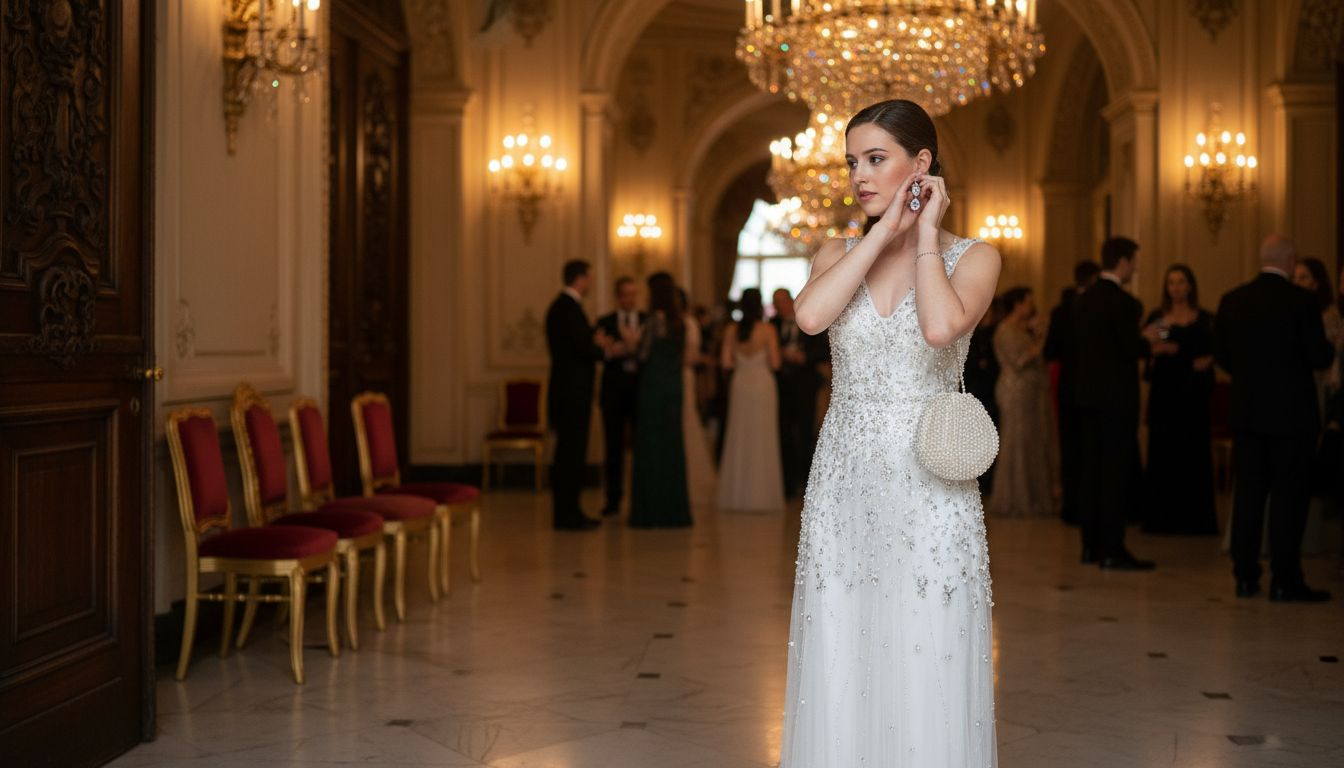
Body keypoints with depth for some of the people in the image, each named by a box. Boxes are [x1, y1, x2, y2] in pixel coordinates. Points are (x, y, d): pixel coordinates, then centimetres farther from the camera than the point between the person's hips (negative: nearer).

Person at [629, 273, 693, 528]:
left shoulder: (656, 318, -12)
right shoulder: (679, 321, 11)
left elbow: (644, 354, -11)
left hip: (654, 386, -7)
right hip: (674, 385, 7)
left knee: (651, 444, -2)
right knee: (672, 444, 10)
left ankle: (652, 512, -1)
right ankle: (676, 511, 14)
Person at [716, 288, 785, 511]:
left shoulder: (731, 330, -2)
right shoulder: (767, 330, -11)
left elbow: (726, 363, -2)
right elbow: (775, 363, -11)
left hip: (739, 384, 3)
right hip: (763, 384, -3)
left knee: (738, 439, 11)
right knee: (762, 440, 4)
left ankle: (737, 494, 13)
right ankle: (761, 495, 5)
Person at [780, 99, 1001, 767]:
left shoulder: (971, 257, 0)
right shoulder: (838, 254, 9)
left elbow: (940, 327, -22)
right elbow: (809, 315, -14)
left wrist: (926, 235, -8)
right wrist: (885, 229, -7)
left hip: (928, 489, -3)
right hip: (844, 485, 3)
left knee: (925, 678, 0)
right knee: (841, 676, 6)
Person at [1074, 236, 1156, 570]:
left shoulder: (1085, 298, 8)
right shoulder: (1124, 302, -16)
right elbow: (1131, 350, -18)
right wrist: (1147, 340, 3)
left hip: (1089, 392, 8)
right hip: (1117, 396, -8)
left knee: (1092, 468, 12)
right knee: (1117, 472, -3)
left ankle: (1091, 544, 18)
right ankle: (1111, 550, -3)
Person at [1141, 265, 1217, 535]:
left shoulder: (1205, 320, 7)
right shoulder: (1156, 318, 9)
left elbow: (1216, 351, 7)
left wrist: (1207, 361, -13)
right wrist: (1155, 350, -17)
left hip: (1193, 391, -1)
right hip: (1163, 391, 1)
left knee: (1195, 452, -1)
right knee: (1162, 451, -1)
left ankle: (1195, 517, 4)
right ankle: (1162, 517, 3)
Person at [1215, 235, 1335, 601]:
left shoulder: (1232, 300, 2)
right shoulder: (1301, 302, -12)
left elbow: (1221, 354, 7)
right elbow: (1319, 357, -11)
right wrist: (1329, 349, 11)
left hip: (1246, 410, 5)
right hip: (1291, 413, -4)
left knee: (1248, 491, 10)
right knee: (1288, 493, 1)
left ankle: (1245, 575, 13)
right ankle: (1284, 580, 1)